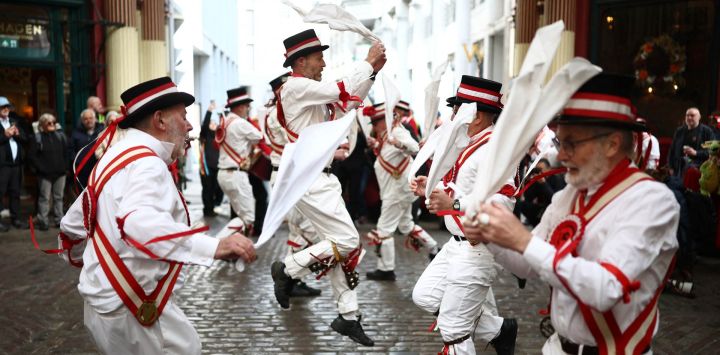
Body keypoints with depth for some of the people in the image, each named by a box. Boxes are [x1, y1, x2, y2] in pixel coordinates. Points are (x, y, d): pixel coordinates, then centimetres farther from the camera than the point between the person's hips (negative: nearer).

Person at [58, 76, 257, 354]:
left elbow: (73, 224, 20)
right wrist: (214, 247, -50)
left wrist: (78, 258, 40)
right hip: (134, 309, -10)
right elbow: (140, 223, -41)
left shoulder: (116, 157, 11)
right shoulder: (146, 163, -19)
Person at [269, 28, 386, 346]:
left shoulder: (308, 91, 17)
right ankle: (288, 269, 4)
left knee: (340, 244, 9)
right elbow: (342, 90, -19)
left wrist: (373, 71, 11)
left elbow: (348, 102, 20)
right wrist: (368, 60, -6)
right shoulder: (297, 87, -12)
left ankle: (347, 317, 16)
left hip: (320, 177, 10)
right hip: (309, 180, -10)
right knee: (347, 241, -11)